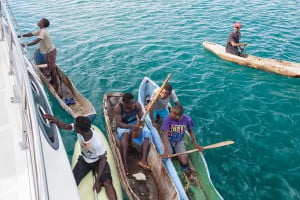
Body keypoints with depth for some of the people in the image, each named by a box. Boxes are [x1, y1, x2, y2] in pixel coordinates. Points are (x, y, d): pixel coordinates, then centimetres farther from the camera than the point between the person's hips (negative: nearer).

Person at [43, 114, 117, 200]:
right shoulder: (80, 128, -25)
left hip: (98, 161, -4)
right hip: (84, 160, 5)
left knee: (107, 183, -23)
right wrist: (54, 119, -33)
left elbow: (103, 160, -25)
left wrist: (97, 180, -23)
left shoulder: (97, 142, -37)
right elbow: (64, 126, -12)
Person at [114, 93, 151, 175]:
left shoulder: (137, 105, -12)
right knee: (125, 134, -38)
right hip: (123, 127, -3)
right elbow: (119, 123, -23)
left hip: (135, 125, 4)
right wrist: (130, 126, -39)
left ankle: (143, 160, -32)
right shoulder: (118, 108, -20)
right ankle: (124, 163, -41)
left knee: (147, 133, -24)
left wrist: (140, 124, -31)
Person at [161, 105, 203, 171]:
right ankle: (172, 151, 10)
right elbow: (165, 135, -27)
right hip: (168, 140, -1)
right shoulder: (168, 118, -27)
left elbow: (190, 131, 0)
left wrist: (195, 144, -9)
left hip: (180, 141, 1)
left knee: (184, 163, -16)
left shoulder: (187, 119, -20)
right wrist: (166, 151, -38)